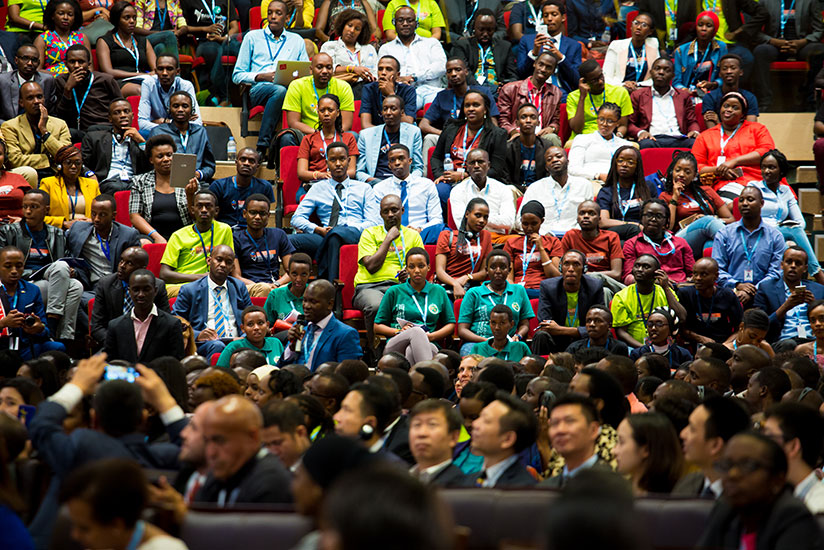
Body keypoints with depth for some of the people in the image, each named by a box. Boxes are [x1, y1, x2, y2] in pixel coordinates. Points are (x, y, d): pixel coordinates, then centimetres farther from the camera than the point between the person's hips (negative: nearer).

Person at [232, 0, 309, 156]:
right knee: (280, 91, -38)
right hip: (258, 89, -1)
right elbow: (237, 75, 14)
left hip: (291, 87, 1)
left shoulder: (297, 41, 26)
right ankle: (262, 148, -40)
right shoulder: (252, 37, 19)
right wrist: (262, 76, -4)